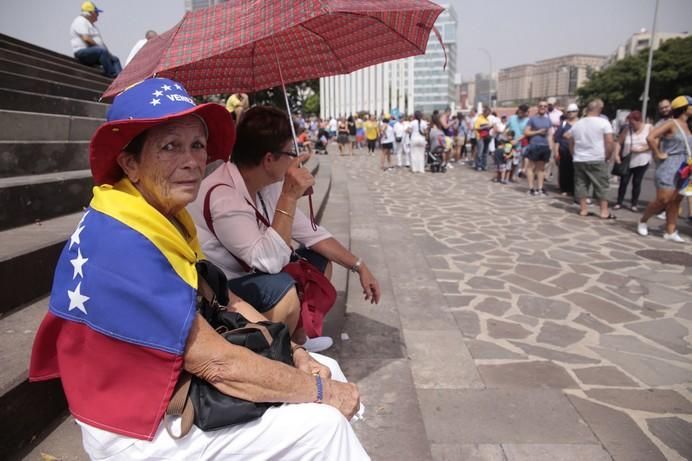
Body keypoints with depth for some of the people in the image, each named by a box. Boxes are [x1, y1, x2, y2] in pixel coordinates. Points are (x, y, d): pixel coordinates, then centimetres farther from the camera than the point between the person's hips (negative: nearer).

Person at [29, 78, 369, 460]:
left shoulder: (170, 214, 0)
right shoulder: (121, 243, -30)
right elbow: (218, 364, -29)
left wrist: (292, 353, -8)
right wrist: (321, 391, -17)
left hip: (178, 385, 9)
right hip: (142, 430, -8)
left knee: (325, 369, 8)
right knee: (323, 423, -12)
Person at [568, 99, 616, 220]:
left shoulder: (577, 124, 8)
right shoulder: (603, 122, -6)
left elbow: (571, 143, 14)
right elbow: (609, 142, -12)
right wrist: (607, 156, -1)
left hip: (579, 160, 4)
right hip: (597, 160, -4)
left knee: (581, 185, 9)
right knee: (602, 186, 3)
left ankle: (583, 209, 10)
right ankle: (604, 211, 4)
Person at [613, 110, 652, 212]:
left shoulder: (649, 128, -4)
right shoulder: (627, 129, -2)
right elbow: (619, 142, -2)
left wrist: (640, 149, -20)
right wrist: (616, 154, -16)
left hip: (642, 161, -1)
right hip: (627, 160, 1)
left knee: (637, 182, 5)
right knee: (623, 181, 1)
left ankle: (634, 204, 14)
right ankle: (619, 202, 12)